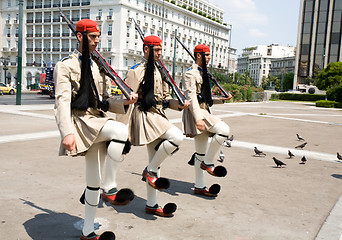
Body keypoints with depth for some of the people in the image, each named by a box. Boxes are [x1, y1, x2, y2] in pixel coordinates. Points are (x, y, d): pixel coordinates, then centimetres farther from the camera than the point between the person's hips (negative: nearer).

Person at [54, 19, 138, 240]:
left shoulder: (99, 67, 19)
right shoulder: (66, 66, -1)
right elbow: (63, 101, -13)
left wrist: (125, 102, -4)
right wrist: (67, 133, -27)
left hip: (99, 121, 7)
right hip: (80, 120, -6)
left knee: (94, 180, 8)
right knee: (121, 130, -33)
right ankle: (110, 189, -20)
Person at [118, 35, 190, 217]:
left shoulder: (159, 71, 17)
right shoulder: (136, 71, -7)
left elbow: (165, 97, 20)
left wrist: (178, 105, -1)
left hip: (158, 116, 8)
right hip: (145, 115, -8)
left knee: (155, 163, 9)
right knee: (177, 137, -27)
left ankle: (151, 205, 19)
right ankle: (149, 170, -8)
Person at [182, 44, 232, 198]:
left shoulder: (202, 73, 21)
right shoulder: (191, 73, -8)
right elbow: (191, 97, -19)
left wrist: (222, 99, 14)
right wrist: (198, 118, -28)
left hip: (204, 111, 10)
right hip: (196, 112, -9)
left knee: (201, 153, 9)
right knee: (224, 129, -24)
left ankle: (199, 187, 14)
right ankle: (208, 162, -10)